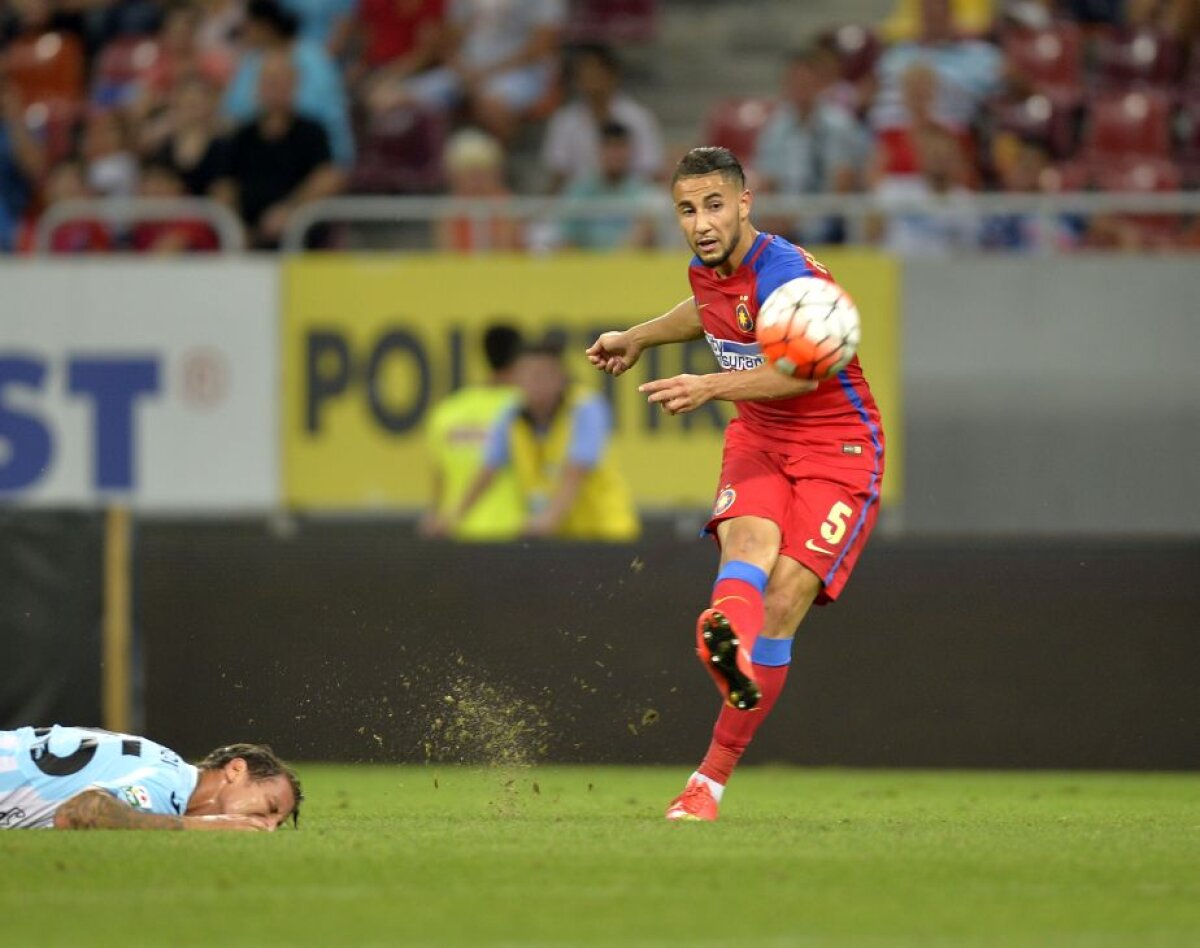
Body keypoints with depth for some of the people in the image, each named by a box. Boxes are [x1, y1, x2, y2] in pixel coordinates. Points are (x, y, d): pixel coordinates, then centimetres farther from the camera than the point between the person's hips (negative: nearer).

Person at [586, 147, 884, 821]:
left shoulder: (786, 273, -23)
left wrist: (712, 387, -53)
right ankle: (731, 645, -64)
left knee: (782, 607, -15)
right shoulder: (708, 269, 3)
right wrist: (641, 337, 28)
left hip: (839, 450, -6)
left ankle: (712, 779, -10)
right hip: (759, 438, 6)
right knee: (747, 540, -29)